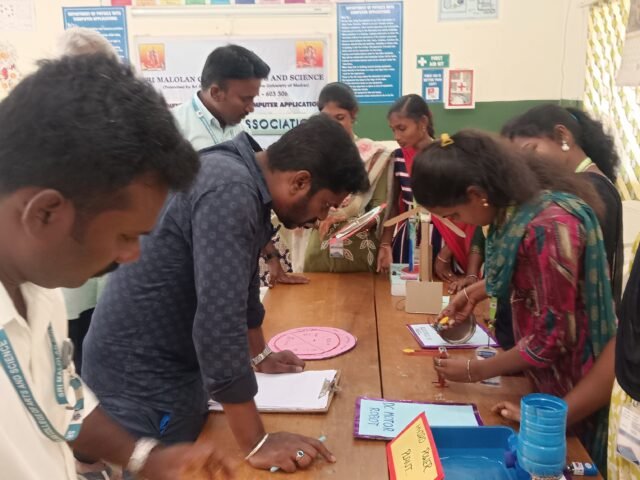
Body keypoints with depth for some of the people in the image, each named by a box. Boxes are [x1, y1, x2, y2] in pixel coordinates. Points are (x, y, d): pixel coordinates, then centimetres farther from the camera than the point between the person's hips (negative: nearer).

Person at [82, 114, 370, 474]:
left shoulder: (246, 180, 2)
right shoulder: (231, 191, -28)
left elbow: (241, 284, 15)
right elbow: (219, 319, -32)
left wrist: (261, 355, 26)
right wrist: (257, 443, -26)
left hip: (171, 363, 9)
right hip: (140, 375, -9)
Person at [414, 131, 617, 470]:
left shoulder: (549, 226, -31)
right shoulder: (520, 207, -4)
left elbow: (552, 337, -25)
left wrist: (475, 371, -15)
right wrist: (475, 292, 3)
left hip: (571, 387, -8)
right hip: (543, 373, 8)